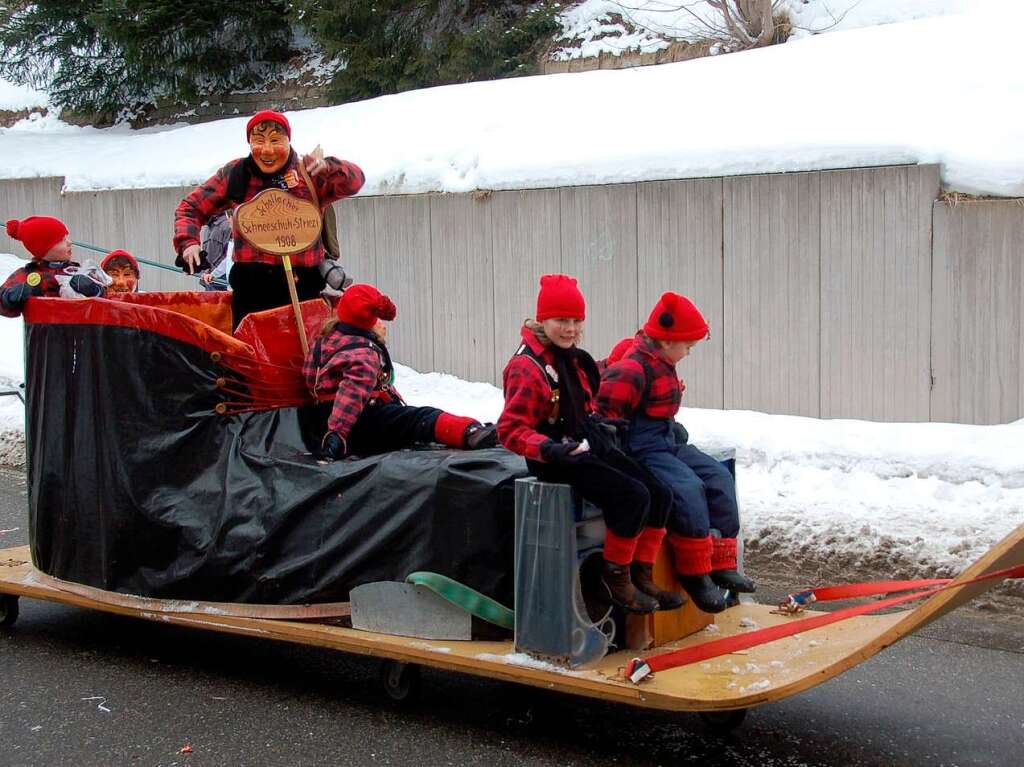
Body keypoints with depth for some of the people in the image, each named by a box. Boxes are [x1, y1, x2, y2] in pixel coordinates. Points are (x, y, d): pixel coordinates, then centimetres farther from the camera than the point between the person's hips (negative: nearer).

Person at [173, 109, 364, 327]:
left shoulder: (309, 173, 1)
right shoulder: (234, 174, 7)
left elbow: (354, 182, -14)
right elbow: (190, 207, 16)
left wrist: (329, 168, -35)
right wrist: (188, 242, -3)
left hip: (302, 289, -1)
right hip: (250, 290, 2)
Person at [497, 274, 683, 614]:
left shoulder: (574, 359, 11)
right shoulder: (526, 368, -16)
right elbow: (510, 429, -20)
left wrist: (600, 426, 14)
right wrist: (550, 449, -31)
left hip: (590, 446, 9)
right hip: (560, 459, -9)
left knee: (659, 493, 0)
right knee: (633, 496, -24)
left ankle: (641, 576, 9)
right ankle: (615, 577, -7)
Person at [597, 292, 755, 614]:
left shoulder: (663, 364, 12)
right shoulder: (630, 369, -20)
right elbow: (606, 413, -23)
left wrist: (674, 433, 15)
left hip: (667, 442, 11)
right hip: (640, 449, -11)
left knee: (719, 477, 2)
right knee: (688, 488, -26)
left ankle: (722, 563, 2)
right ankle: (695, 575, -16)